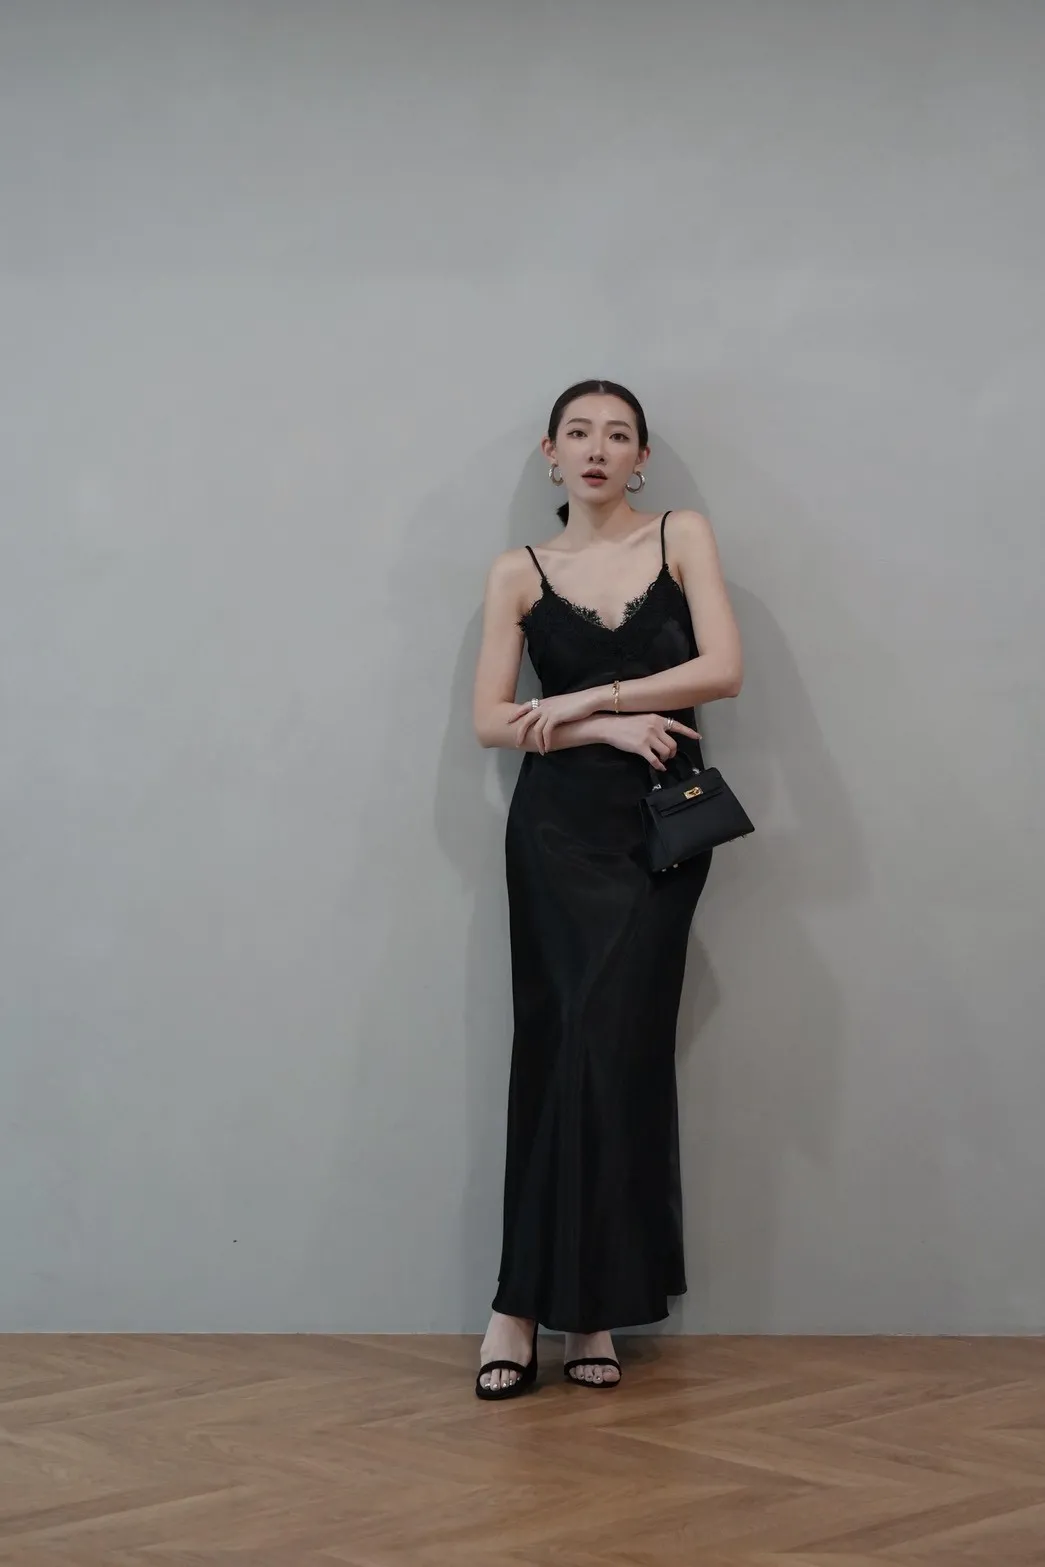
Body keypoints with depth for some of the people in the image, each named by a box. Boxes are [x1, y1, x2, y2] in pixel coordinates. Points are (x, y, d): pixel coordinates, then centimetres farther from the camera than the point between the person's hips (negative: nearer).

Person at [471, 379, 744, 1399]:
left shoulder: (682, 539, 7)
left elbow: (723, 668, -5)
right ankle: (565, 1303, -2)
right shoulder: (519, 574, 7)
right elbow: (490, 722, 0)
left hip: (663, 824, 0)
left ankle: (584, 1304, 1)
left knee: (613, 1047, -5)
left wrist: (588, 698, -7)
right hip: (558, 827, 0)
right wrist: (607, 730, -13)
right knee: (562, 1047, -6)